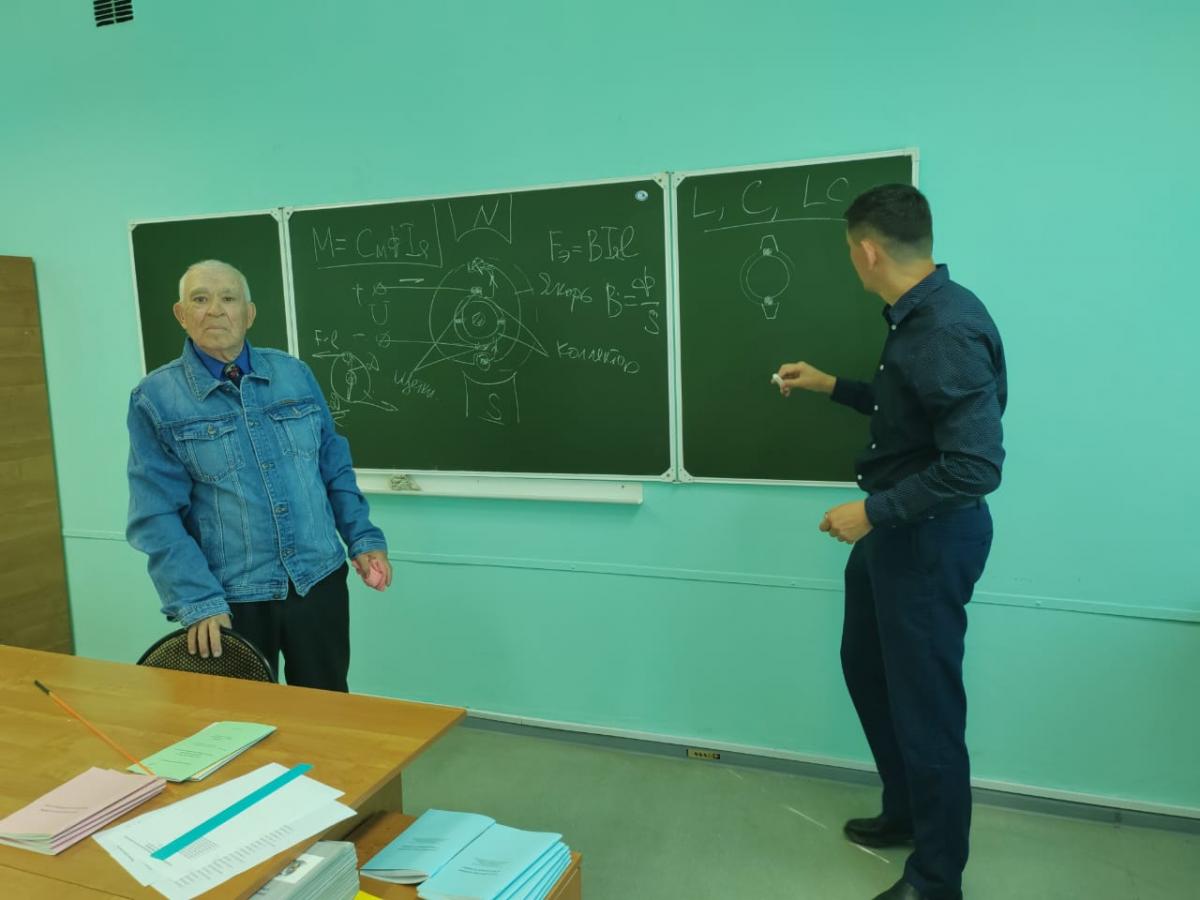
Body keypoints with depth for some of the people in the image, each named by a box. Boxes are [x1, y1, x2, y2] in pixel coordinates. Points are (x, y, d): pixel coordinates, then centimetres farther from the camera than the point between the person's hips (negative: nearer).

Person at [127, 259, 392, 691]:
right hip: (231, 598, -2)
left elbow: (335, 467, 9)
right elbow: (156, 515, -9)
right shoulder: (156, 398, -6)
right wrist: (198, 602, -15)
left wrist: (362, 539, 2)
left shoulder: (294, 374, 3)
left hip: (319, 581, 3)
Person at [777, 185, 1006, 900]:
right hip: (896, 529, 10)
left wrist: (873, 512, -22)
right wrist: (832, 386, 23)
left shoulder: (948, 331, -26)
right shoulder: (918, 316, 5)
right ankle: (905, 813, 44)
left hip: (931, 538, -10)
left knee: (925, 704, 5)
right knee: (867, 667, 23)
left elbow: (977, 465, -29)